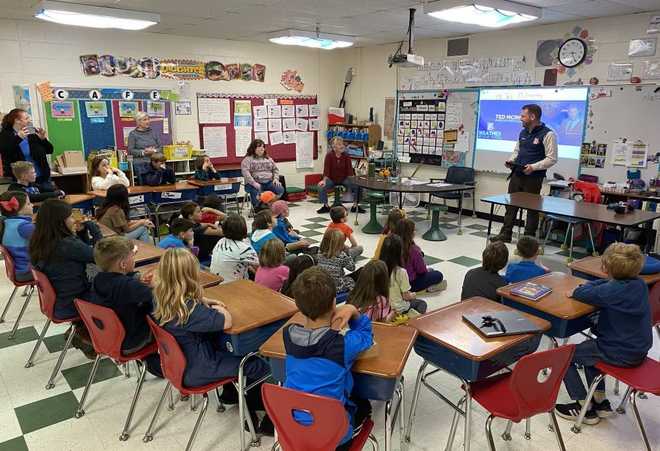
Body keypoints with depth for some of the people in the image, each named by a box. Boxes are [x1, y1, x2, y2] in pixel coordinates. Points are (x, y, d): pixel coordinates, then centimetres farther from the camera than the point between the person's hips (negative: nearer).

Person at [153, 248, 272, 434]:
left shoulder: (163, 300, -8)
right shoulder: (191, 310, -33)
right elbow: (226, 322, -30)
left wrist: (204, 301, 1)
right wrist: (221, 309, -9)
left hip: (180, 362, 9)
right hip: (195, 371, -9)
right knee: (261, 367, -3)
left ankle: (230, 393, 41)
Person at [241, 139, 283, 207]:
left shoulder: (268, 158, 22)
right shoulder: (248, 159, 3)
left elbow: (275, 169, 24)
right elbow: (245, 172, -10)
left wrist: (276, 179, 3)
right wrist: (254, 183, -21)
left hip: (269, 182, 5)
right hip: (254, 184, -5)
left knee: (280, 190, -24)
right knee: (258, 196, -37)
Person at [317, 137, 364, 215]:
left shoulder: (346, 156, -6)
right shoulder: (329, 155, -12)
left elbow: (350, 170, -10)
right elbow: (326, 170, -17)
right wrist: (324, 181, -31)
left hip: (344, 179, 1)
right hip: (331, 179, -1)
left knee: (357, 186, -21)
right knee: (321, 187, -27)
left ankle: (355, 206, -5)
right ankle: (326, 206, -6)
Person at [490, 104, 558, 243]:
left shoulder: (548, 134, -10)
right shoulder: (523, 132, 12)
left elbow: (552, 158, -13)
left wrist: (534, 167, -23)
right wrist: (511, 160, 4)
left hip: (533, 178, -6)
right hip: (516, 174, 7)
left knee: (532, 208, 4)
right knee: (510, 205, 8)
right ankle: (505, 234, 17)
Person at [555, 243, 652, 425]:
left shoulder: (615, 291, -27)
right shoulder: (639, 283, -1)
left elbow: (584, 294, -18)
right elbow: (605, 283, 11)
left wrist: (577, 291, 3)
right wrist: (584, 288, -1)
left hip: (621, 354, -9)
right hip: (637, 349, 9)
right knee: (589, 348, 32)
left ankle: (584, 407, 9)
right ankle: (601, 402, 30)